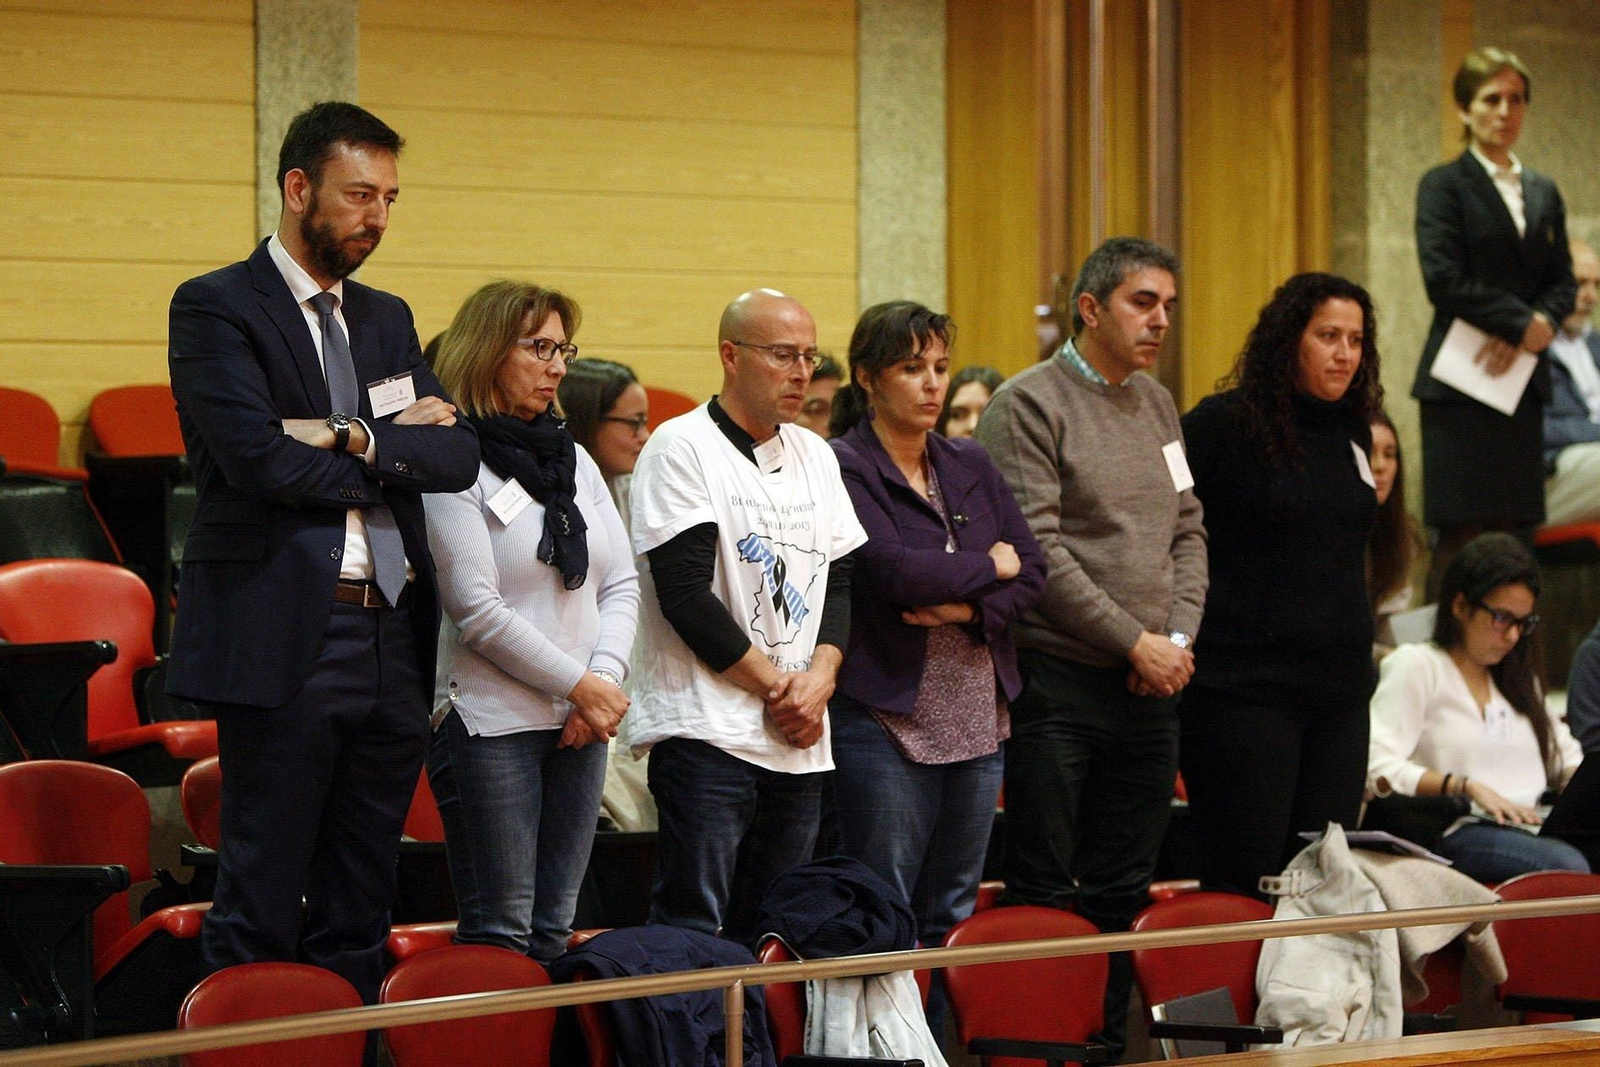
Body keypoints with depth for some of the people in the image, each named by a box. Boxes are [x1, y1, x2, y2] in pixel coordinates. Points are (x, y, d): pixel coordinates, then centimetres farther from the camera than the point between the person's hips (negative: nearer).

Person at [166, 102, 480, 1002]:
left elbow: (460, 454, 6)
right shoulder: (217, 309, -3)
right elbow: (259, 458, -16)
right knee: (261, 905, -5)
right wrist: (401, 449, -4)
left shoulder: (388, 320, 18)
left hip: (392, 642, 7)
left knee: (360, 911, 8)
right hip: (283, 640, -7)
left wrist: (358, 441, -11)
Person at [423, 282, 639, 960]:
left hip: (580, 725, 7)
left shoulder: (575, 461, 15)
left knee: (555, 930, 7)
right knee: (500, 934, -6)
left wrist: (606, 680, -5)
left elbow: (622, 585, 12)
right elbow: (478, 610, -13)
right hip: (490, 723, -7)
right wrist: (578, 684, -11)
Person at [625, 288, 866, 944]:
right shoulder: (682, 447, -5)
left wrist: (819, 679, -3)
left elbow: (843, 581, 16)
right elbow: (687, 595, -12)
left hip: (799, 739, 7)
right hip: (707, 730, -7)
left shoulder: (815, 456, 17)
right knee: (691, 930, -11)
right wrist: (775, 686, -9)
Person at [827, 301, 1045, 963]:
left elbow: (1032, 572, 7)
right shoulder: (844, 468, -7)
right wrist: (989, 567, -5)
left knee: (955, 914, 9)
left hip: (979, 723, 6)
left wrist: (968, 609, -13)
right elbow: (892, 570, -20)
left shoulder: (970, 467, 14)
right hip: (886, 719, -6)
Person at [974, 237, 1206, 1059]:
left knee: (1123, 893, 9)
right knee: (1042, 892, -4)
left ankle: (1107, 1043, 14)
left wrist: (1179, 636, 1)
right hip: (1059, 679, -7)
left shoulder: (1158, 405, 15)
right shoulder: (1029, 404, -7)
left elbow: (1187, 531, 18)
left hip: (1151, 685, 7)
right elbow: (1037, 550, -13)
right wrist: (1136, 641, -12)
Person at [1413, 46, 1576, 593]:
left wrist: (1532, 326, -8)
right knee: (1460, 538, -8)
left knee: (1517, 537, 2)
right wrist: (1522, 322, -13)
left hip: (1520, 381, 6)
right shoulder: (1445, 186, -2)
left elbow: (1563, 281, 12)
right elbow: (1444, 282, -12)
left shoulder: (1543, 193, 16)